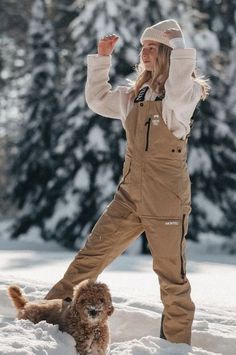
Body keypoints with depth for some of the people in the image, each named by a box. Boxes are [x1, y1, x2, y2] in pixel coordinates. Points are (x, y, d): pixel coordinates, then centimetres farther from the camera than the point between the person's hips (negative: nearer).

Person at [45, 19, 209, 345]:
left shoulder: (185, 92, -10)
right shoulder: (135, 95, 11)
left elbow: (178, 95, -35)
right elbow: (98, 100, 21)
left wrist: (178, 44, -25)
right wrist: (102, 58, 12)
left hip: (166, 201, -6)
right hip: (130, 196, 6)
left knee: (171, 275, 4)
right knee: (91, 256, 7)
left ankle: (177, 340, 18)